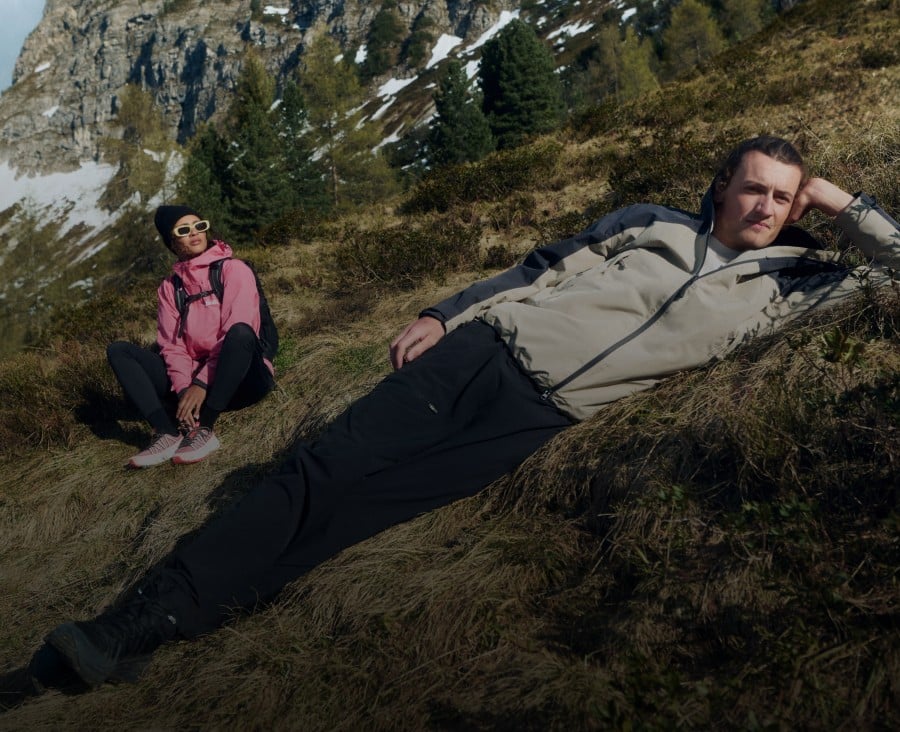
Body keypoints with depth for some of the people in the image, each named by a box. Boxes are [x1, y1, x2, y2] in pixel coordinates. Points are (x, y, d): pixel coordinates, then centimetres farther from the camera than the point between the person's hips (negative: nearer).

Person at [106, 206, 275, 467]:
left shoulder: (233, 270, -2)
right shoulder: (169, 287, 12)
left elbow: (236, 333, -14)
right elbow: (172, 345, 2)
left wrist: (201, 384, -21)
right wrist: (184, 388, -17)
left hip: (240, 380, -4)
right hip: (194, 380, 5)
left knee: (240, 331, -34)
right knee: (118, 351, -6)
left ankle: (203, 430, -32)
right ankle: (168, 434, -28)